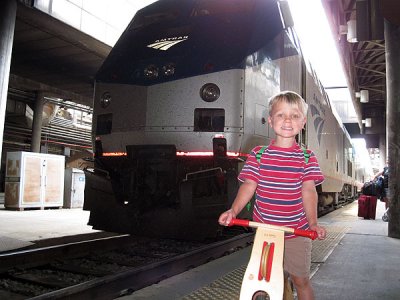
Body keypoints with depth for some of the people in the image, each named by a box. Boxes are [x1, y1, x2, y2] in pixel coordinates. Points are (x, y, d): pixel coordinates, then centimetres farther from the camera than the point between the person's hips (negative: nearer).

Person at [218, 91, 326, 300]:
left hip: (297, 231, -1)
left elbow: (308, 191, -8)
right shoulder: (258, 154, -2)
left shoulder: (306, 157, -2)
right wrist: (233, 210, -21)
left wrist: (313, 223, -20)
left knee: (301, 279, 10)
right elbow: (249, 186, -7)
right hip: (264, 229, 1)